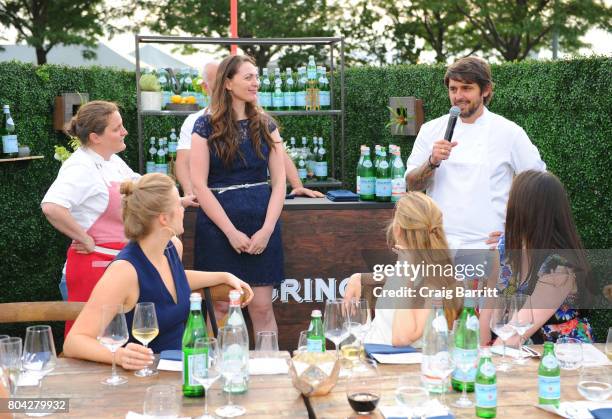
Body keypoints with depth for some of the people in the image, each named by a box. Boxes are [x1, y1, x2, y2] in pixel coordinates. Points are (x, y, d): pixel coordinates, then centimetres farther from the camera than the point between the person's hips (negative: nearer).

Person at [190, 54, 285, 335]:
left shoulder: (265, 125, 9)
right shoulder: (206, 126, -1)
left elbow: (278, 181, 5)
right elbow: (199, 185, -6)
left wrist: (267, 229, -7)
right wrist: (231, 231, -12)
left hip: (262, 225, 2)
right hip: (218, 225, -2)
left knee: (262, 308, 2)